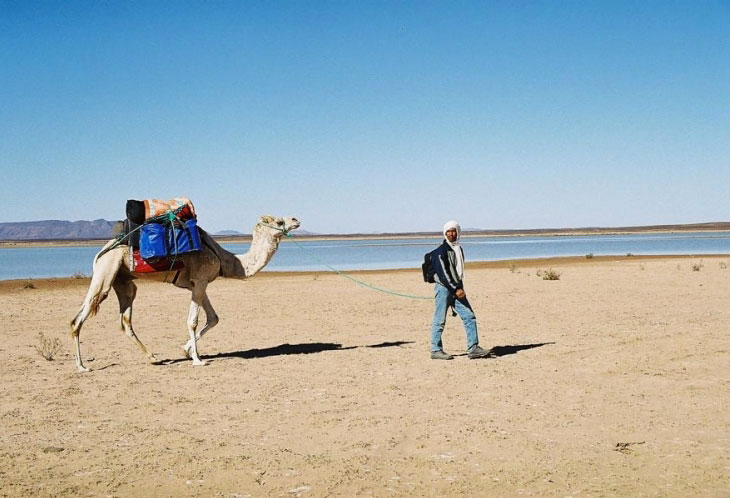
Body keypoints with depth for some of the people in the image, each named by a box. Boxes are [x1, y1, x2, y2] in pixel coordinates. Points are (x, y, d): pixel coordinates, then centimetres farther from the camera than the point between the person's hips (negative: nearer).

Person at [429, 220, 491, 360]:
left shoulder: (459, 249, 16)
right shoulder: (441, 251, -9)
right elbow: (442, 273, -16)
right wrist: (456, 289, -20)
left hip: (457, 288, 7)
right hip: (443, 287, -7)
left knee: (469, 316, -1)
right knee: (440, 320, -4)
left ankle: (473, 348, 0)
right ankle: (436, 351, 4)